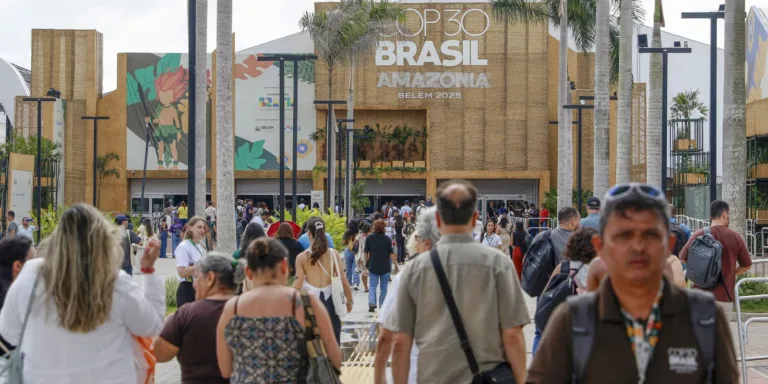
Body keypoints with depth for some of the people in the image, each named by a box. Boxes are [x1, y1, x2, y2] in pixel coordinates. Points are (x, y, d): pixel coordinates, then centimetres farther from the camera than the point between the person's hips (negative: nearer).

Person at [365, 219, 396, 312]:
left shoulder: (369, 238, -5)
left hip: (373, 266, 1)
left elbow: (366, 252, 3)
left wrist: (367, 264, 17)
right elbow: (391, 254, -10)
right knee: (383, 287, 12)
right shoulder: (387, 239, -11)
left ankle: (371, 302, -15)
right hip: (385, 267, -1)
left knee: (372, 285, 8)